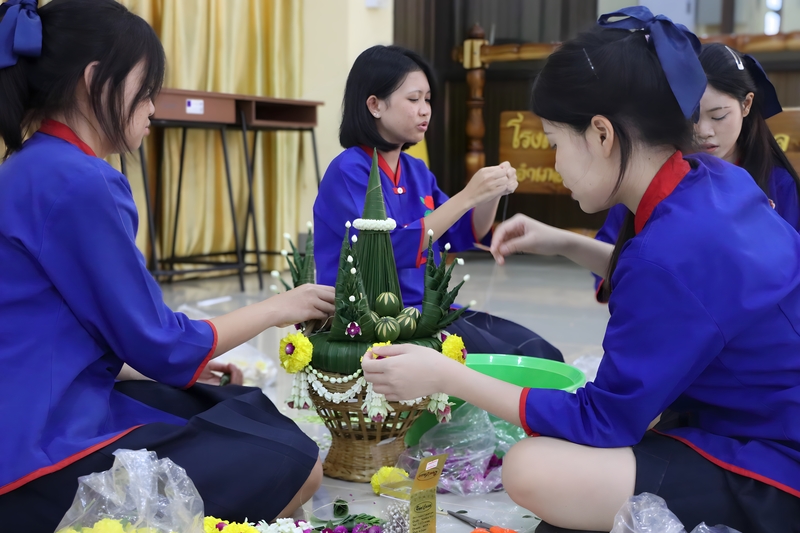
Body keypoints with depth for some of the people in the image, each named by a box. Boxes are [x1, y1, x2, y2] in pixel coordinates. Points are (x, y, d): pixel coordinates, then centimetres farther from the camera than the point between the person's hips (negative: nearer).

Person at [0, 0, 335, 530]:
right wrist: (278, 308, -1)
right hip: (43, 454, -10)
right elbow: (158, 344, -15)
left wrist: (197, 359, 8)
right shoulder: (74, 181, -20)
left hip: (47, 414, 10)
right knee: (295, 464, -5)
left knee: (254, 414, 16)